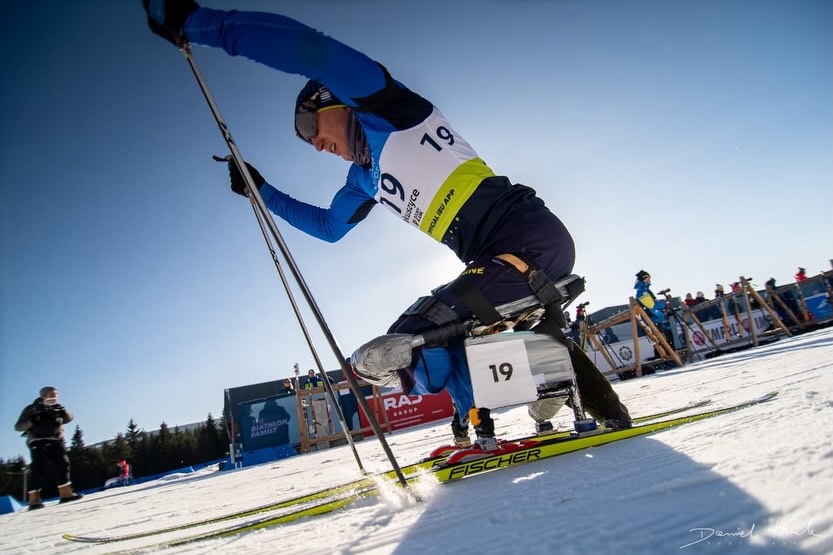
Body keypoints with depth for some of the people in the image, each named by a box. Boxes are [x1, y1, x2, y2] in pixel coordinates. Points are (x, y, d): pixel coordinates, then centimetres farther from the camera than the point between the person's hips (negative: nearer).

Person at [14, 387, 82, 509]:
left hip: (56, 440, 4)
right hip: (38, 441, -4)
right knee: (39, 468, -14)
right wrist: (32, 421, -17)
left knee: (63, 464, -6)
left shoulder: (57, 408, 17)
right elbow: (18, 427, 1)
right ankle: (34, 500, -11)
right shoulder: (32, 409, 5)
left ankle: (65, 493, -2)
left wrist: (63, 412, -9)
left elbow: (69, 418, 13)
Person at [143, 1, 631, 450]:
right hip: (499, 262, 10)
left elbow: (311, 50, -18)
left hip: (530, 239, -10)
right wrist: (261, 190, 42)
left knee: (396, 351, -18)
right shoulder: (365, 179, 23)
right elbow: (328, 226, 40)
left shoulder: (389, 111, -1)